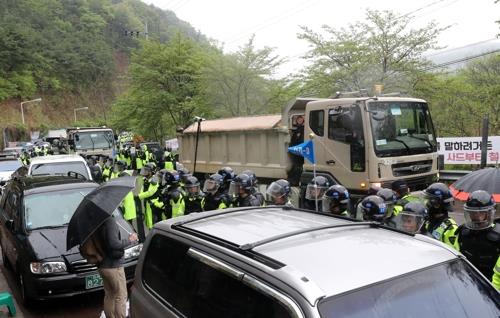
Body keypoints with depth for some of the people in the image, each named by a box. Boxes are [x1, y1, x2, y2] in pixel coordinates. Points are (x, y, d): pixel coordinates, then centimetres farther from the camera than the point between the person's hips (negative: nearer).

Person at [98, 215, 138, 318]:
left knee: (109, 295, 20)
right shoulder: (110, 221, -23)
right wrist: (129, 240, -14)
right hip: (113, 266, -8)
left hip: (102, 265, 8)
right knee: (121, 296, 4)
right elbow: (113, 243, -27)